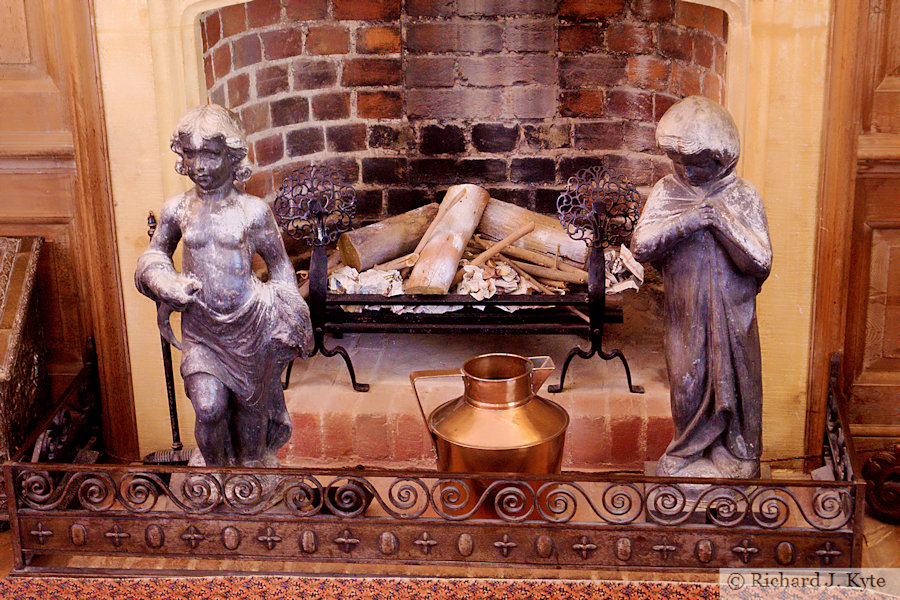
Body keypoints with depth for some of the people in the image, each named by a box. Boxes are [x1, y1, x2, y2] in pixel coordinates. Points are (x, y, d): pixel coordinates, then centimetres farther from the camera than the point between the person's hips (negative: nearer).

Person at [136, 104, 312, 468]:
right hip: (200, 327, 1)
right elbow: (154, 254, 15)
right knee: (208, 408, -10)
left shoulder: (252, 210, -7)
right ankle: (217, 469, 17)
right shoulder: (177, 209, -3)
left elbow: (279, 265, 4)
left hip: (249, 321, -1)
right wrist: (166, 284, -6)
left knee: (250, 403, 14)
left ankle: (251, 463, 39)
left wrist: (286, 322, 3)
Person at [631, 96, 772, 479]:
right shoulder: (667, 192, -2)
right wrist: (687, 221, -24)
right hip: (685, 315, 1)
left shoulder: (742, 196, -7)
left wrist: (724, 223, -25)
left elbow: (761, 263, -15)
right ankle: (691, 453, 34)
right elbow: (640, 246, -14)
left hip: (732, 315, -1)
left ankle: (735, 459, 29)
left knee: (732, 387, 8)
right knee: (687, 388, 11)